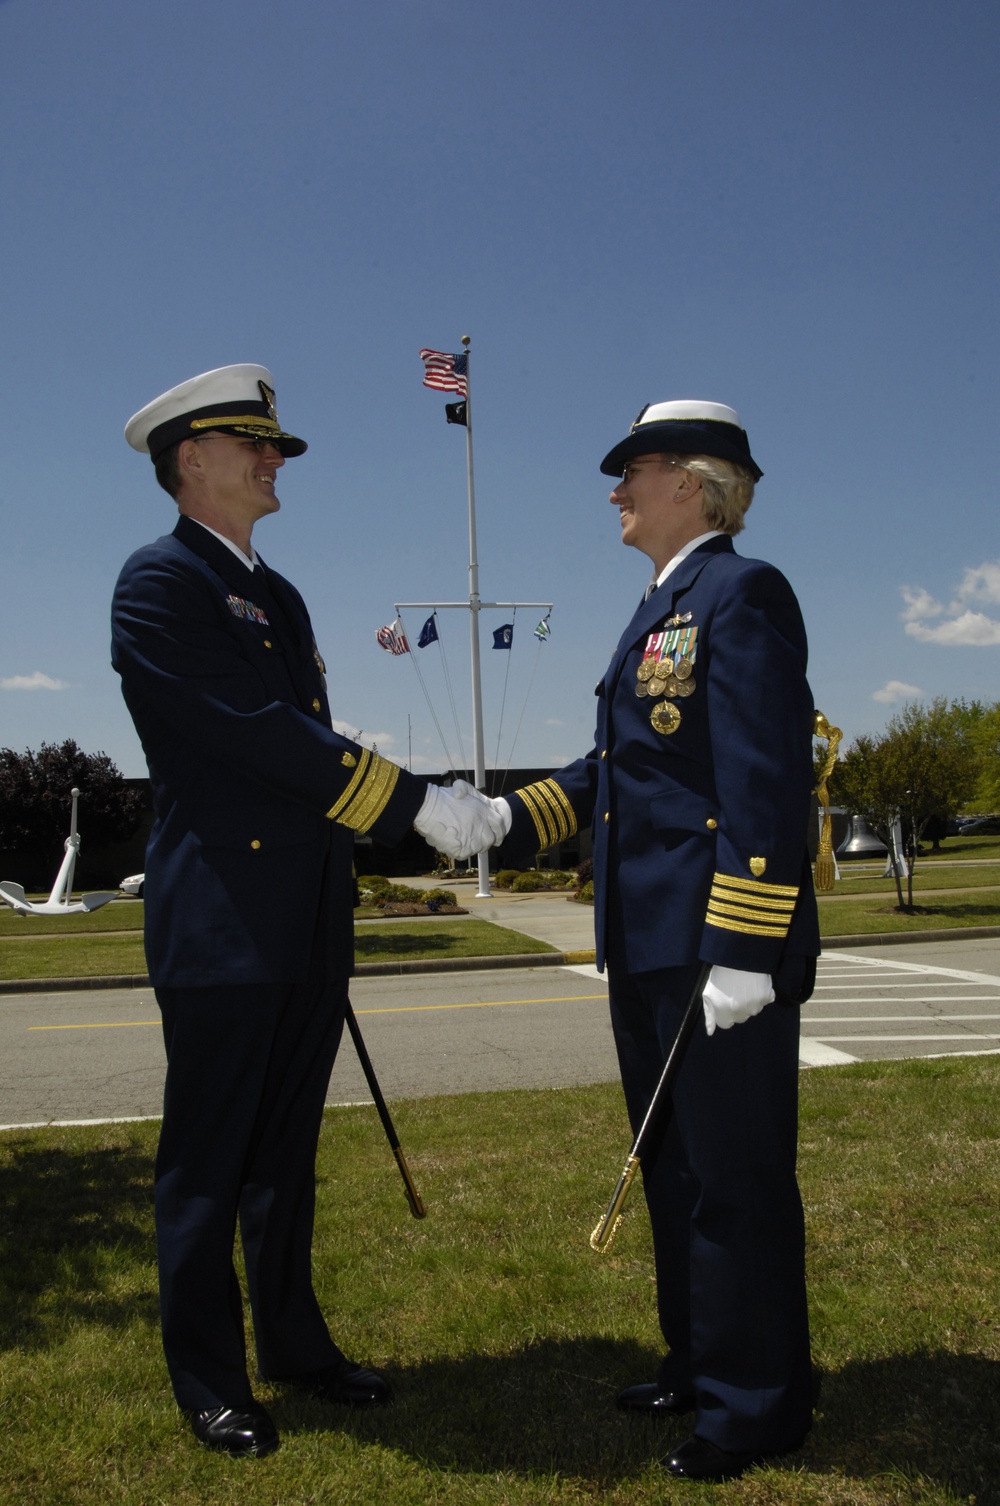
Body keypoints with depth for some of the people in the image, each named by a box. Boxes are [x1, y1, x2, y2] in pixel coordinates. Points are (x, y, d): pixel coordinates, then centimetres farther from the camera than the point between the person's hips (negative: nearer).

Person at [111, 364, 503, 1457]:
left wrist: (444, 814, 9)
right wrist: (418, 803, -20)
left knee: (286, 1150, 17)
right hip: (221, 924, -8)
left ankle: (294, 1341, 32)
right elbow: (260, 731, -20)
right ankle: (208, 1383, 22)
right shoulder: (160, 581, -10)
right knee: (209, 1160, 6)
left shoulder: (280, 596, 18)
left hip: (308, 927, 8)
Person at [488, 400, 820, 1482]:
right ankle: (698, 1363, 35)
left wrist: (744, 952, -23)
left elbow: (768, 784, -20)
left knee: (736, 1176, 3)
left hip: (719, 948, -10)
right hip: (648, 945, 10)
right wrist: (506, 820, 5)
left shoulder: (742, 593, -12)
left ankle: (756, 1404, 20)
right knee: (673, 1166, 19)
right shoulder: (659, 610, 17)